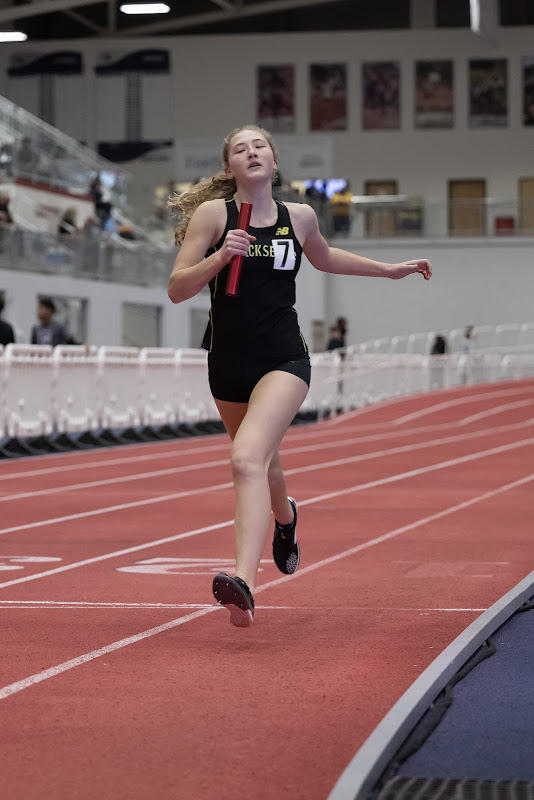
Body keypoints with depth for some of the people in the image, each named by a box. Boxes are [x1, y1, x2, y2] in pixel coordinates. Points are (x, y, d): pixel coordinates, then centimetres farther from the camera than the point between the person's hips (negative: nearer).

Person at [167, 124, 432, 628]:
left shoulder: (299, 217, 3)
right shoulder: (213, 214, -3)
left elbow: (323, 257, 27)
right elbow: (177, 289, -7)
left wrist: (390, 269, 28)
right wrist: (220, 256, -23)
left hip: (284, 361, -2)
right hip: (227, 364, 2)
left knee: (247, 458, -26)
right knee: (262, 461, 24)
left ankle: (243, 581, -38)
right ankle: (284, 516, 60)